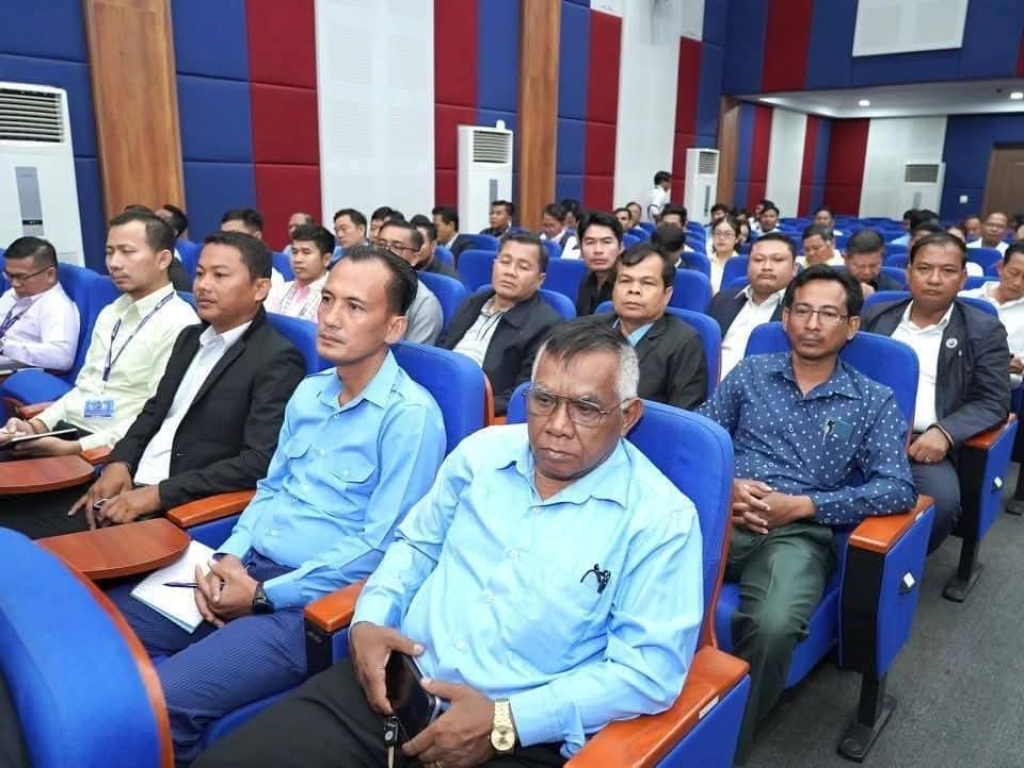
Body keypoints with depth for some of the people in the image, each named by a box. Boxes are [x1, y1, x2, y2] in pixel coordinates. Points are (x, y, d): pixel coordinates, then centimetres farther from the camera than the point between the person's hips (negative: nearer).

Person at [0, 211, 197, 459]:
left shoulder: (177, 323, -12)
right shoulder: (109, 313, 16)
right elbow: (83, 387, 17)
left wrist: (76, 448, -20)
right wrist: (37, 425, 1)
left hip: (109, 448, -8)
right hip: (65, 428, 8)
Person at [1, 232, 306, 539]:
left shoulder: (278, 360, -13)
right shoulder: (190, 337, 13)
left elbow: (258, 463, -20)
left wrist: (159, 494, -19)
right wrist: (118, 464, 1)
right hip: (130, 484, 7)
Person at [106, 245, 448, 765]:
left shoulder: (410, 414, -15)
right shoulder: (308, 392, 11)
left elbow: (379, 546, -17)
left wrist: (265, 595, -14)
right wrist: (229, 557, -2)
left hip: (313, 600, -7)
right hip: (248, 569, 8)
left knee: (163, 700, -22)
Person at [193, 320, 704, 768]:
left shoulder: (661, 518, -9)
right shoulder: (481, 452, 5)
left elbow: (650, 667, -12)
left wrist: (505, 722, -17)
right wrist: (369, 619, -2)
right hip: (391, 682, 4)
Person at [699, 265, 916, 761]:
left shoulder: (874, 401, 9)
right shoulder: (750, 372, 15)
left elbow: (899, 489, -2)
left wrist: (801, 505, -13)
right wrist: (723, 485, -10)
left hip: (801, 535, -1)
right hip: (722, 517, 2)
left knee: (772, 626, -34)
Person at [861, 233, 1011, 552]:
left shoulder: (984, 330, 8)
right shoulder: (877, 316, 15)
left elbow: (994, 401, 3)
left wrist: (944, 432, -16)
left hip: (924, 445, -1)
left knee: (942, 498, -31)